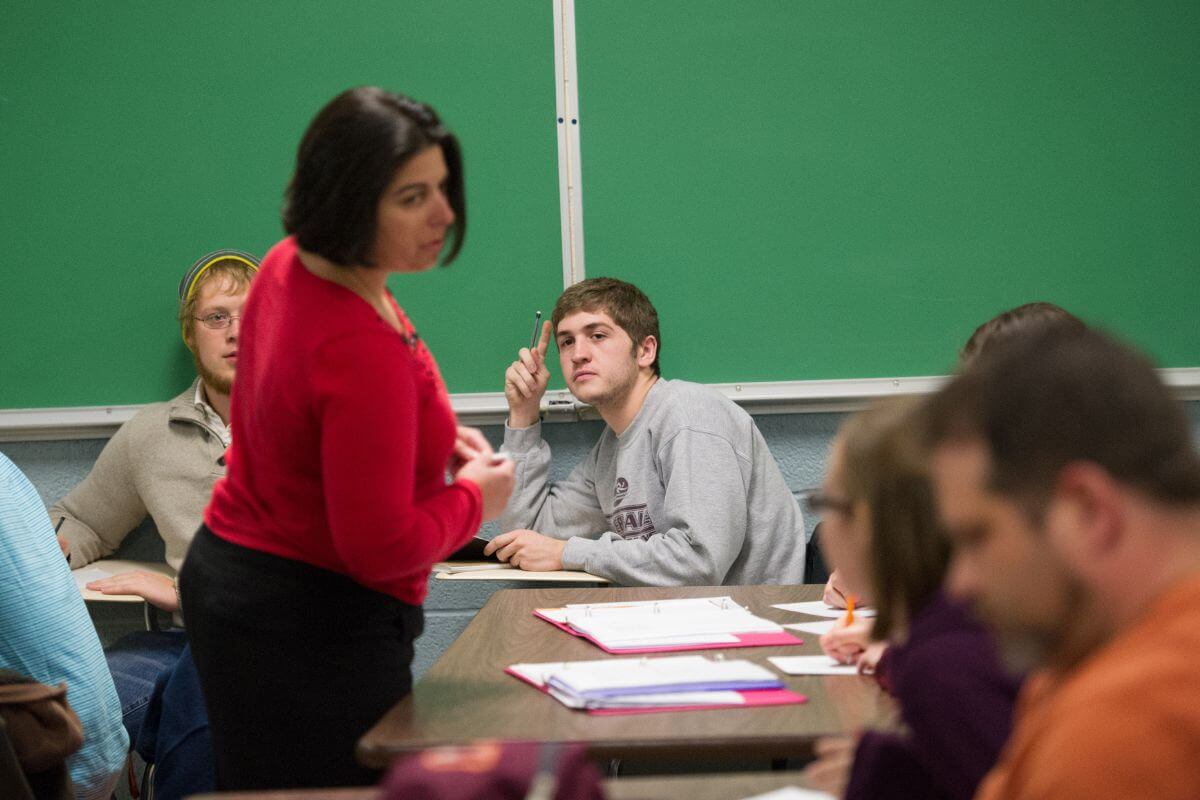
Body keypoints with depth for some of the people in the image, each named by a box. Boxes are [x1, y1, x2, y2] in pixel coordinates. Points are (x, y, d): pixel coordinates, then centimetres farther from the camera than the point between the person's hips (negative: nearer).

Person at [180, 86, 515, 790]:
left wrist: (433, 439, 9)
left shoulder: (291, 265, -1)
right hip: (314, 628, -10)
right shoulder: (363, 350, -31)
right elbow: (382, 548, -26)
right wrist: (473, 498, -8)